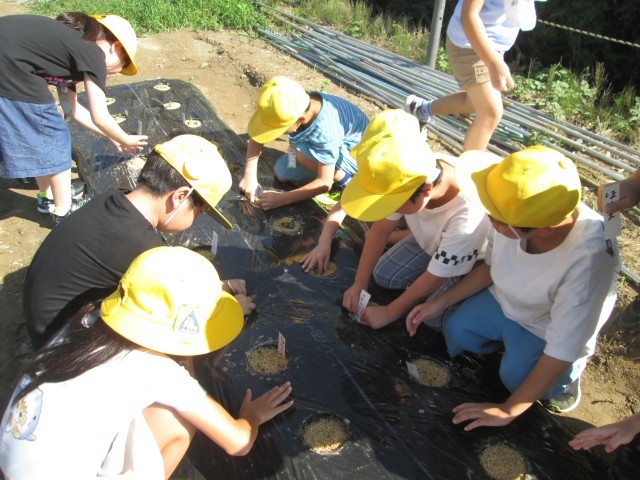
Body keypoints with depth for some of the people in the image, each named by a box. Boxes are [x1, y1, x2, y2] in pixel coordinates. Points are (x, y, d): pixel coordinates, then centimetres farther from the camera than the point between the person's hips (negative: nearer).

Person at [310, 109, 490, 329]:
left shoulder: (467, 220, -44)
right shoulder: (408, 178, -32)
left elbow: (434, 279, -28)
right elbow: (381, 229, -14)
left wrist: (389, 313, -15)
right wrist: (359, 283, -9)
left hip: (471, 262, -4)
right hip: (431, 238, 5)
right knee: (383, 275, 1)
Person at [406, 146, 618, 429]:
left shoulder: (588, 259, -42)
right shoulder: (516, 209, -29)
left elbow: (562, 351, -31)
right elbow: (491, 266, -5)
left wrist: (508, 411, -23)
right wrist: (441, 302, -6)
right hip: (505, 299, 4)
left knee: (515, 376, -18)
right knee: (455, 331, -7)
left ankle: (566, 375, 13)